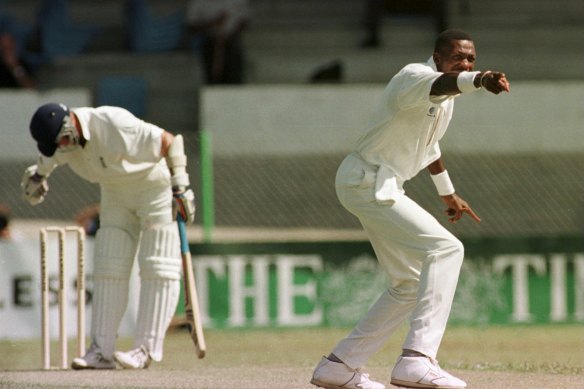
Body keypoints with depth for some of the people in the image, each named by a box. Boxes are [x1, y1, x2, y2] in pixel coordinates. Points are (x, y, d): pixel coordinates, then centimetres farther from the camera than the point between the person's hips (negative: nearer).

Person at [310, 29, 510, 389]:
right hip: (366, 181, -10)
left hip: (383, 188, 10)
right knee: (445, 248, -23)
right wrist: (480, 80, -64)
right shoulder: (415, 78, -19)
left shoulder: (446, 99, 11)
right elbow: (442, 83, -44)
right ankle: (417, 359, -31)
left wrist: (448, 192, 39)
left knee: (412, 284, 16)